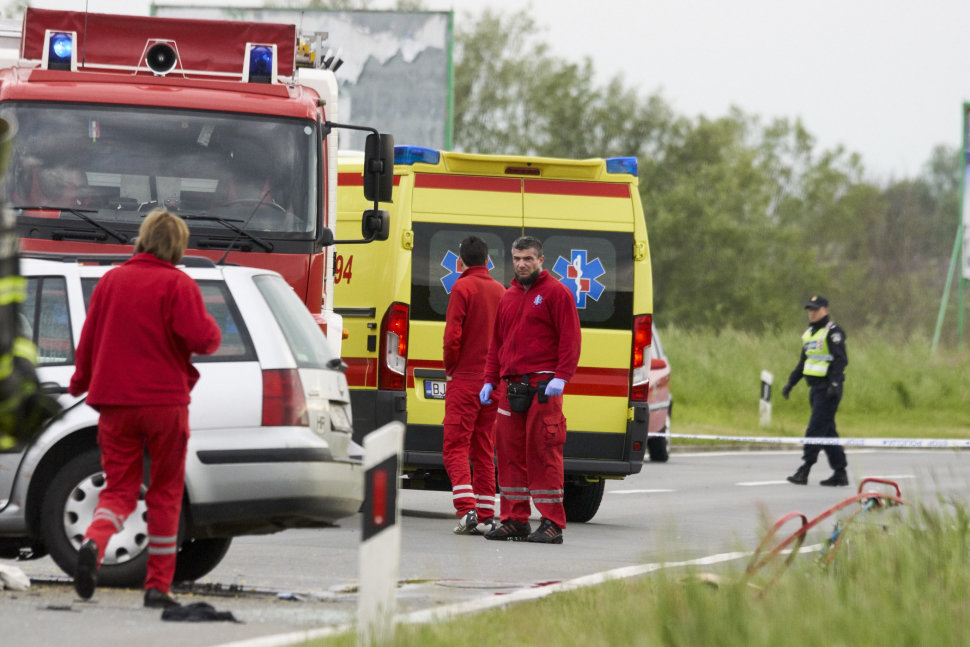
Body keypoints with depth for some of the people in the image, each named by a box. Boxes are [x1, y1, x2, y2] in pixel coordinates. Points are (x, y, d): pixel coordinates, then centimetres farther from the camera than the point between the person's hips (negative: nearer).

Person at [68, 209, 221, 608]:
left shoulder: (111, 280, 7)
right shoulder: (177, 284, -7)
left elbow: (89, 339, 13)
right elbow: (200, 338, -17)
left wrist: (81, 382, 29)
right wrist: (212, 332, 7)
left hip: (114, 401, 3)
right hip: (164, 401, -3)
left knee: (119, 490, 7)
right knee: (165, 493, 9)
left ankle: (94, 543, -24)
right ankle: (158, 586, 9)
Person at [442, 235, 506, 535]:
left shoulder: (463, 288, -8)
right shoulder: (500, 291, 11)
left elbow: (452, 336, -15)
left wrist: (450, 368, 0)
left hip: (465, 380, -6)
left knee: (455, 448, -4)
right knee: (484, 452, 11)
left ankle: (467, 511, -18)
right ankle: (486, 516, 8)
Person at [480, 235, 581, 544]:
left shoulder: (555, 293, -1)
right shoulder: (508, 297, 20)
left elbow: (570, 338, -7)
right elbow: (497, 343, 24)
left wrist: (561, 377, -16)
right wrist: (489, 380, 15)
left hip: (543, 387, -7)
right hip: (511, 385, 7)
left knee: (543, 452, -9)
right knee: (510, 452, 6)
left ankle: (552, 523, -8)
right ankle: (515, 521, 11)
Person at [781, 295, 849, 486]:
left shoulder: (832, 332, -10)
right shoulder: (809, 333, 17)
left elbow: (841, 360, -17)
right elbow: (803, 362, 25)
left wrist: (835, 383, -27)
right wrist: (791, 383, 19)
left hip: (828, 389, -9)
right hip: (816, 388, 9)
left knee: (816, 429, -12)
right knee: (827, 431, 10)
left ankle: (804, 470, -14)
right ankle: (840, 473, 14)